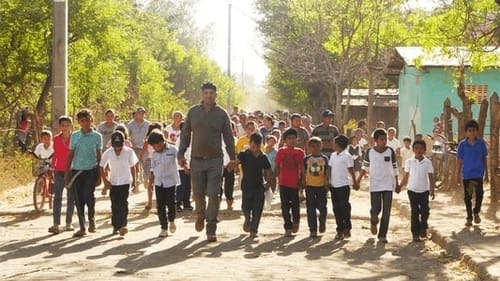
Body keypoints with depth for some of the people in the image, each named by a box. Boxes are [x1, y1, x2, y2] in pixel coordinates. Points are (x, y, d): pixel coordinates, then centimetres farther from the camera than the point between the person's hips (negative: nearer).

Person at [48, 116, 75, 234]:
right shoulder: (56, 139, 5)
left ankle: (68, 223, 15)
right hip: (59, 171, 1)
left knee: (71, 198, 6)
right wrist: (52, 169, 11)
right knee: (57, 197, -9)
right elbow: (55, 155, 14)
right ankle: (56, 224, -13)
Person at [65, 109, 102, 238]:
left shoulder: (97, 136, 3)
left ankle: (92, 218, 6)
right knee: (78, 200, 4)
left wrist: (99, 175, 3)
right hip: (76, 170, 2)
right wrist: (67, 172, 7)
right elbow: (70, 154, 12)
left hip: (91, 170, -2)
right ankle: (82, 228, 13)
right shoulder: (74, 136, 7)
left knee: (88, 195, -20)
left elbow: (99, 156, 6)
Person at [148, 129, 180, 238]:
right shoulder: (155, 154, 5)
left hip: (170, 181, -3)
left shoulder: (172, 150, -7)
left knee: (171, 203, -2)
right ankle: (164, 228, 9)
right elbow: (153, 169, 12)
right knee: (160, 206, 2)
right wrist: (150, 182, 11)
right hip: (159, 183, 4)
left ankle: (171, 221, 27)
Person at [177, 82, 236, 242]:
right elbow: (185, 134, 9)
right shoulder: (193, 112, 4)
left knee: (213, 195, -5)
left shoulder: (221, 114, 2)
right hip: (197, 159, 1)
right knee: (198, 193, 7)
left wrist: (232, 157, 5)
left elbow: (228, 137, 7)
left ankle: (211, 230, 0)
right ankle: (201, 215, 39)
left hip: (215, 159, -1)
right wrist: (181, 154, 2)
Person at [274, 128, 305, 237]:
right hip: (284, 182, 1)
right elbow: (277, 167, 4)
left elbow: (302, 168, 4)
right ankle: (288, 228, 11)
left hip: (295, 183, -1)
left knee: (295, 204, 0)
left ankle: (296, 221, 29)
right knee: (285, 206, 4)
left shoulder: (299, 152, 1)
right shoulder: (281, 151, 1)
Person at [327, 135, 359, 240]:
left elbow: (351, 170, -7)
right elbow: (329, 169, 14)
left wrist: (355, 183, -4)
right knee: (336, 208, 7)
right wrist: (328, 181, 8)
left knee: (344, 207, -4)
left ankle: (347, 229, 8)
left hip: (343, 185, -6)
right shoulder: (333, 155, 11)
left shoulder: (347, 156, -8)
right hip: (334, 185, 6)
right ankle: (340, 230, 13)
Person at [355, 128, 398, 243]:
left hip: (388, 184, 1)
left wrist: (397, 183, 5)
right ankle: (373, 221, 34)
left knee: (386, 211, -1)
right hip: (375, 184, -1)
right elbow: (365, 167, 6)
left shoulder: (390, 151, -3)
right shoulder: (369, 152, -4)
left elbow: (394, 168, 4)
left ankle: (382, 235, 8)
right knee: (375, 209, -2)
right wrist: (358, 179, 0)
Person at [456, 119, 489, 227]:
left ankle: (476, 212, 23)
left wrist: (486, 173, 6)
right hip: (467, 174, 0)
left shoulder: (481, 143, -2)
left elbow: (485, 158, 5)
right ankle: (469, 217, 19)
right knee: (467, 197, 7)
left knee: (479, 194, -4)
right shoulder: (462, 144, -4)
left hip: (478, 174, 0)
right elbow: (459, 161, 1)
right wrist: (458, 175, 1)